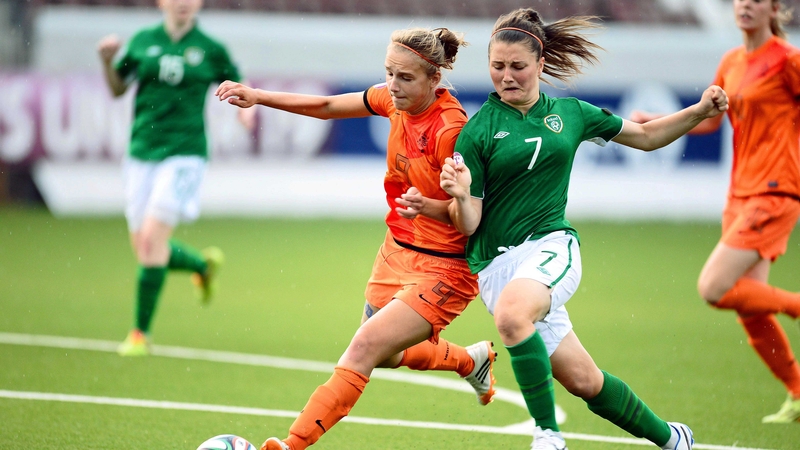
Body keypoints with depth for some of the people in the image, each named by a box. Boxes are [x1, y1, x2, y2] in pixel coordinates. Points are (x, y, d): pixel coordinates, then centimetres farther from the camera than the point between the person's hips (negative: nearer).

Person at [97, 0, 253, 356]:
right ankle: (204, 264, 37)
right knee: (143, 246, 5)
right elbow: (117, 89, 14)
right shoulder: (143, 42, 7)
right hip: (141, 153, 4)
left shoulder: (210, 50, 1)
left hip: (184, 154, -4)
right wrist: (107, 61, -3)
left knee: (152, 237, -17)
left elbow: (236, 84, 16)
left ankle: (141, 332, -8)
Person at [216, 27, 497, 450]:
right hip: (398, 251, 9)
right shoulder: (395, 100, -5)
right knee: (386, 355, 22)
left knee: (365, 347, -20)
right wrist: (258, 96, -2)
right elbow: (327, 107, 7)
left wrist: (427, 206, -39)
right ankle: (473, 359, 50)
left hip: (442, 269, -9)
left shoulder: (450, 130, -26)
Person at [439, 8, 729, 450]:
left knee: (511, 312, -34)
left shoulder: (569, 114, 9)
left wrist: (700, 111, 8)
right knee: (583, 380, -3)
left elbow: (646, 136, 22)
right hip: (497, 261, 0)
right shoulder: (478, 131, -1)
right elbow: (467, 225, -3)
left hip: (552, 246, 0)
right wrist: (460, 196, -25)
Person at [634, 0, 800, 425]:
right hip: (740, 194, 7)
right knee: (748, 308, 4)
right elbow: (709, 119, 25)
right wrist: (654, 121, 15)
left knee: (714, 288, -18)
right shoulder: (731, 63, 13)